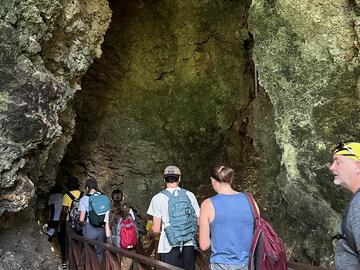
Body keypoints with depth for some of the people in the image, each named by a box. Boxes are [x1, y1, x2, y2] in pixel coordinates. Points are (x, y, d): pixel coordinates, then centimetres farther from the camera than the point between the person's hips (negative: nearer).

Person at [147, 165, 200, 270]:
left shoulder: (158, 198, -6)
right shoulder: (189, 195, 0)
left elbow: (156, 229, -8)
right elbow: (198, 220, 3)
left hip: (170, 247, -2)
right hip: (189, 245, 2)